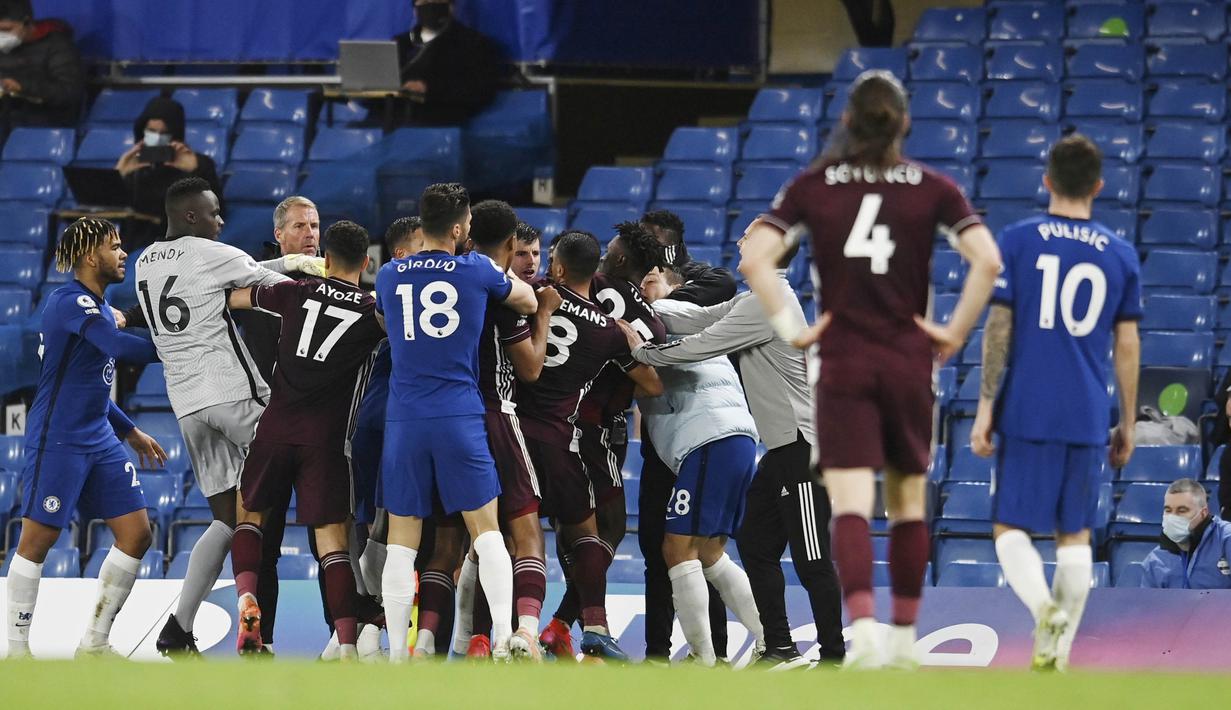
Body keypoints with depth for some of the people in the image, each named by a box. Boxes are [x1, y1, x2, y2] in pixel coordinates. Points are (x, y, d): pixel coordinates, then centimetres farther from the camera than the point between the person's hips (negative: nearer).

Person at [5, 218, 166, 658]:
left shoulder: (98, 307, 15)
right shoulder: (70, 302, -15)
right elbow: (122, 349, -29)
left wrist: (130, 432, 26)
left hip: (100, 441, 9)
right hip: (57, 442, -9)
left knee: (137, 534, 3)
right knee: (37, 540, -3)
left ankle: (95, 643, 11)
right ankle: (17, 648, 6)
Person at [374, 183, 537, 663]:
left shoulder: (388, 277, 8)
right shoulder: (477, 272, 2)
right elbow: (528, 303, 20)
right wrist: (510, 279, 41)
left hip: (403, 419, 2)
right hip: (459, 416, -2)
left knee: (401, 541, 5)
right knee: (486, 531, 4)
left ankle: (397, 654, 2)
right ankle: (504, 638, -9)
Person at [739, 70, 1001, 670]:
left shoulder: (812, 186, 1)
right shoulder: (932, 188, 1)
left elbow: (754, 260, -8)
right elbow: (987, 261, -10)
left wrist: (790, 329, -1)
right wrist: (955, 332, -1)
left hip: (843, 364, -1)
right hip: (909, 362, 1)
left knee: (850, 503, -6)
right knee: (908, 503, 14)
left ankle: (862, 629, -24)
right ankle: (904, 637, 18)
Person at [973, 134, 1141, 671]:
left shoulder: (1017, 241, -1)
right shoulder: (1121, 255, 6)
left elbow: (998, 329, -5)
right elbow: (1127, 346, 8)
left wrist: (985, 408, -2)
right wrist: (1128, 424, 16)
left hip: (1026, 411, -2)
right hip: (1088, 418, 2)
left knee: (1011, 529, 3)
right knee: (1075, 534, 10)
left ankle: (1044, 606, -24)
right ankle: (1058, 655, 6)